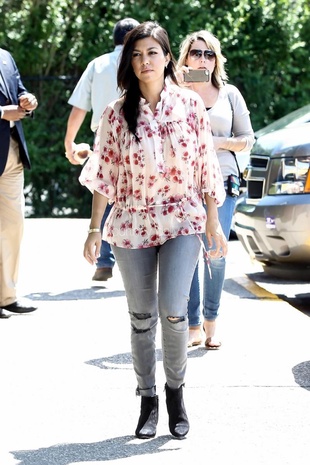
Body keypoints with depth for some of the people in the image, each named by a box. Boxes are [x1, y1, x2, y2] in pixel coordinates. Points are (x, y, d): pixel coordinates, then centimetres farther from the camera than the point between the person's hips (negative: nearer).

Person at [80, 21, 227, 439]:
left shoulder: (190, 106, -1)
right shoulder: (117, 113, -1)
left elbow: (206, 168, 4)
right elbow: (103, 175, 3)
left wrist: (214, 223, 4)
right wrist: (95, 229, 0)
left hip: (182, 220, -1)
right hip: (132, 224, 1)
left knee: (173, 311, -15)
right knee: (142, 317, 7)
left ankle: (176, 390, 9)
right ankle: (147, 400, 21)